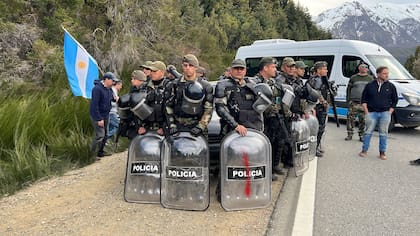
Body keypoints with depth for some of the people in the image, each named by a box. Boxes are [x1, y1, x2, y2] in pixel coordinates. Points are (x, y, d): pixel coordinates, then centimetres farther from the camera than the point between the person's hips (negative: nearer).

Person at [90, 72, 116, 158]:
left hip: (105, 115, 9)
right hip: (97, 116, -9)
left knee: (105, 134, 13)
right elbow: (94, 105, -22)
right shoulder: (97, 88, -19)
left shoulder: (109, 89, 8)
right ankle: (92, 154, -1)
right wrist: (99, 119, -23)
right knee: (100, 135, -12)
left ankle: (100, 152, 27)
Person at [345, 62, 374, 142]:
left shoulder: (370, 78, 12)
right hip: (354, 102, -1)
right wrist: (348, 100, -1)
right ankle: (349, 134, 9)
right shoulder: (353, 78, 7)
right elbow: (348, 89, 8)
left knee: (363, 120, 4)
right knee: (350, 118, -3)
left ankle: (361, 136, 14)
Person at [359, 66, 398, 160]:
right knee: (368, 132, 1)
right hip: (372, 113, -1)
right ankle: (364, 150, 10)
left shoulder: (391, 86, 6)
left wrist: (389, 112, 2)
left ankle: (382, 152, 13)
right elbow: (364, 99, 7)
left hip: (385, 113, 1)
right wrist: (366, 112, -1)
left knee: (383, 134, 4)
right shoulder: (370, 85, 3)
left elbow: (394, 100, 11)